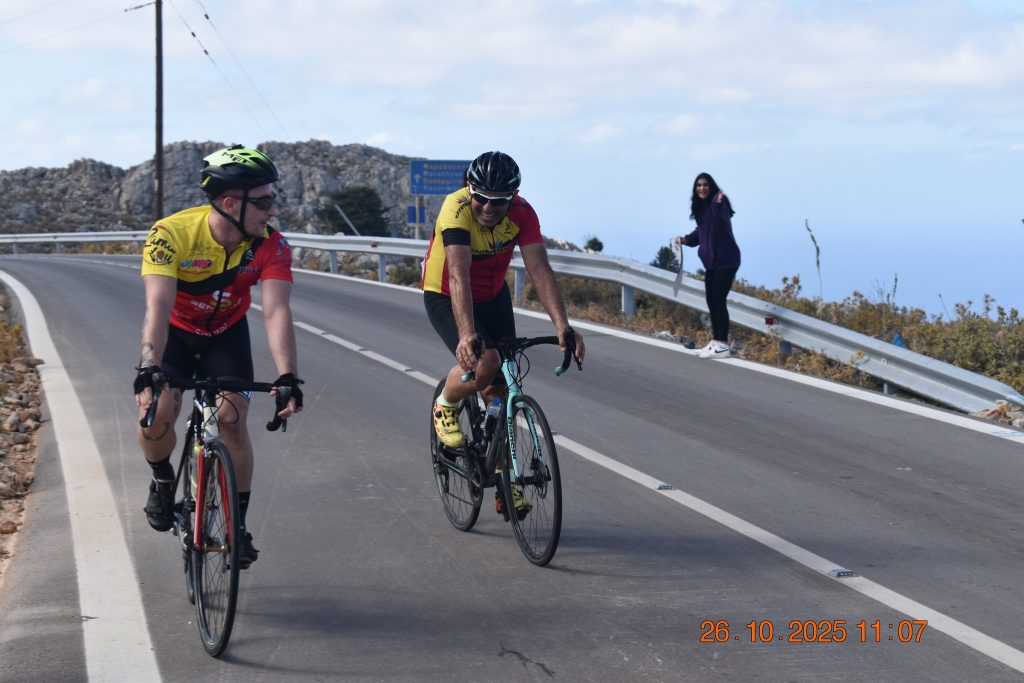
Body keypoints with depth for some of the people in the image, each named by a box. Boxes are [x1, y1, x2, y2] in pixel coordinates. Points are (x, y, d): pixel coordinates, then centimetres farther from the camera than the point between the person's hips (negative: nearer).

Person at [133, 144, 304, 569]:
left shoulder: (269, 244, -26)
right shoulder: (172, 233, -33)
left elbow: (276, 311, -34)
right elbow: (158, 306, -41)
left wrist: (287, 377, -47)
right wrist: (148, 371, -53)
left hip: (227, 334, 1)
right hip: (175, 333, -1)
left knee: (232, 419, -14)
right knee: (157, 413, -21)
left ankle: (237, 524, 2)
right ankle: (163, 482, 12)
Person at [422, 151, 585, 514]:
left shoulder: (522, 213, -21)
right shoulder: (456, 210, -33)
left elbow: (540, 270, -29)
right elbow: (458, 276, -43)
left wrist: (562, 324, -43)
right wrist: (466, 333, -56)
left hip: (494, 296, 4)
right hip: (445, 298, -4)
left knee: (500, 387, 0)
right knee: (484, 364, -30)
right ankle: (445, 407, 3)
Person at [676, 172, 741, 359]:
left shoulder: (718, 202, -15)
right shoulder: (701, 206, 10)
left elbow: (723, 219, -38)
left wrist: (719, 205, -58)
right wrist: (687, 239, 4)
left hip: (725, 260, -9)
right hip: (711, 261, 9)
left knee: (718, 300, -11)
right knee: (711, 300, 12)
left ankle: (723, 345, -8)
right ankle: (716, 341, 21)